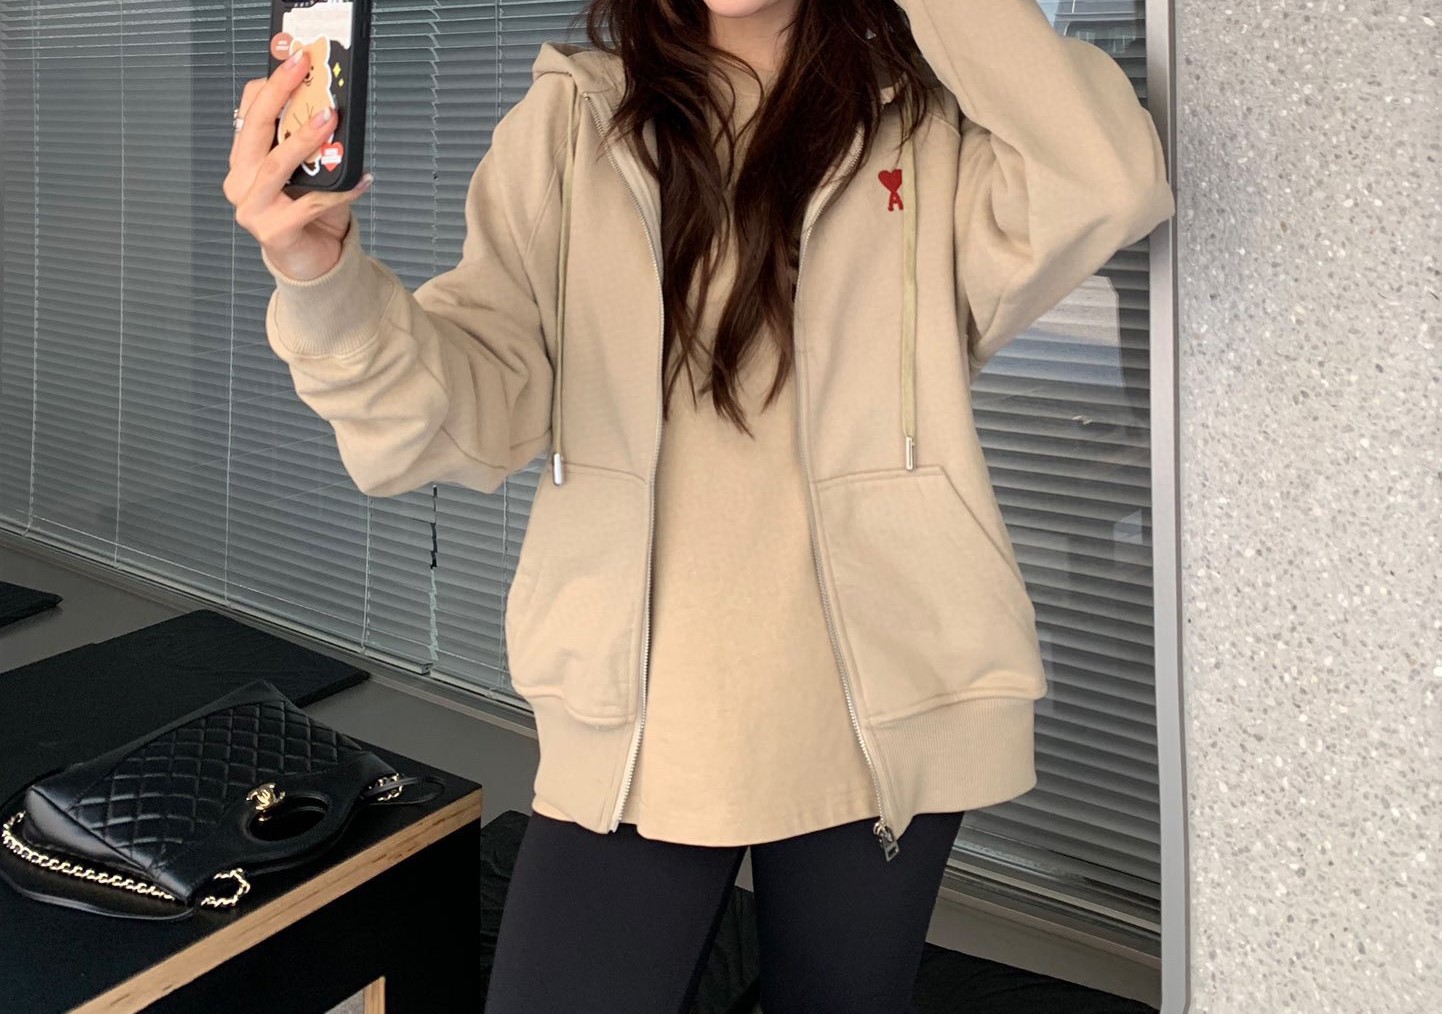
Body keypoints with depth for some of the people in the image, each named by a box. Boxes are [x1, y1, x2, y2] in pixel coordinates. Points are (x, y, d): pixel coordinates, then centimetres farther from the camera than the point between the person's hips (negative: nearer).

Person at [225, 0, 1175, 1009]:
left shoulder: (931, 122, 1)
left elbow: (1111, 184, -19)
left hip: (876, 719, 1)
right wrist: (323, 277, -27)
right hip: (630, 728, 0)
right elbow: (469, 412, -8)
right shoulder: (569, 124, 1)